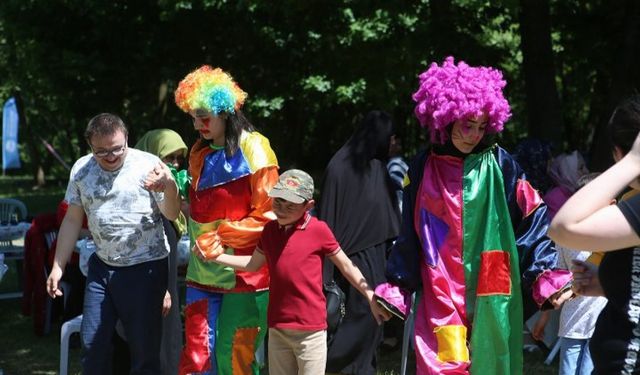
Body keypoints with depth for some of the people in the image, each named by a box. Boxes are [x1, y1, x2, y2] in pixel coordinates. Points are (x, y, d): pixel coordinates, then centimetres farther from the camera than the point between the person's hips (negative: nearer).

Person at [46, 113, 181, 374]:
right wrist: (58, 267, 9)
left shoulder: (148, 165, -11)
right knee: (92, 343, 10)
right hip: (102, 265, 5)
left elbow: (172, 215, -15)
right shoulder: (81, 169, 2)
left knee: (144, 348, -1)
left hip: (145, 266, -4)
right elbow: (72, 220, 10)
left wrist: (169, 187, -36)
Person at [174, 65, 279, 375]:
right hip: (204, 272, 6)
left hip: (243, 274, -6)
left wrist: (218, 238, -15)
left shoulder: (253, 150, -9)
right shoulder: (201, 153, 12)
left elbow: (266, 216, -12)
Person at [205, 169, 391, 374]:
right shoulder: (270, 230, 8)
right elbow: (253, 264, 21)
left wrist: (372, 298, -1)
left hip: (310, 330, -5)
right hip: (277, 328, 6)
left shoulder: (318, 230, -8)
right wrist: (217, 256, 15)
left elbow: (347, 267, -1)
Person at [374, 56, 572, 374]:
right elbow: (409, 236, 13)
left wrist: (547, 275, -11)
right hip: (440, 297, 0)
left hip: (489, 298, 0)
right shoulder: (423, 170, 6)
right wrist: (394, 289, 10)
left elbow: (532, 221, -1)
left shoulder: (499, 166, 1)